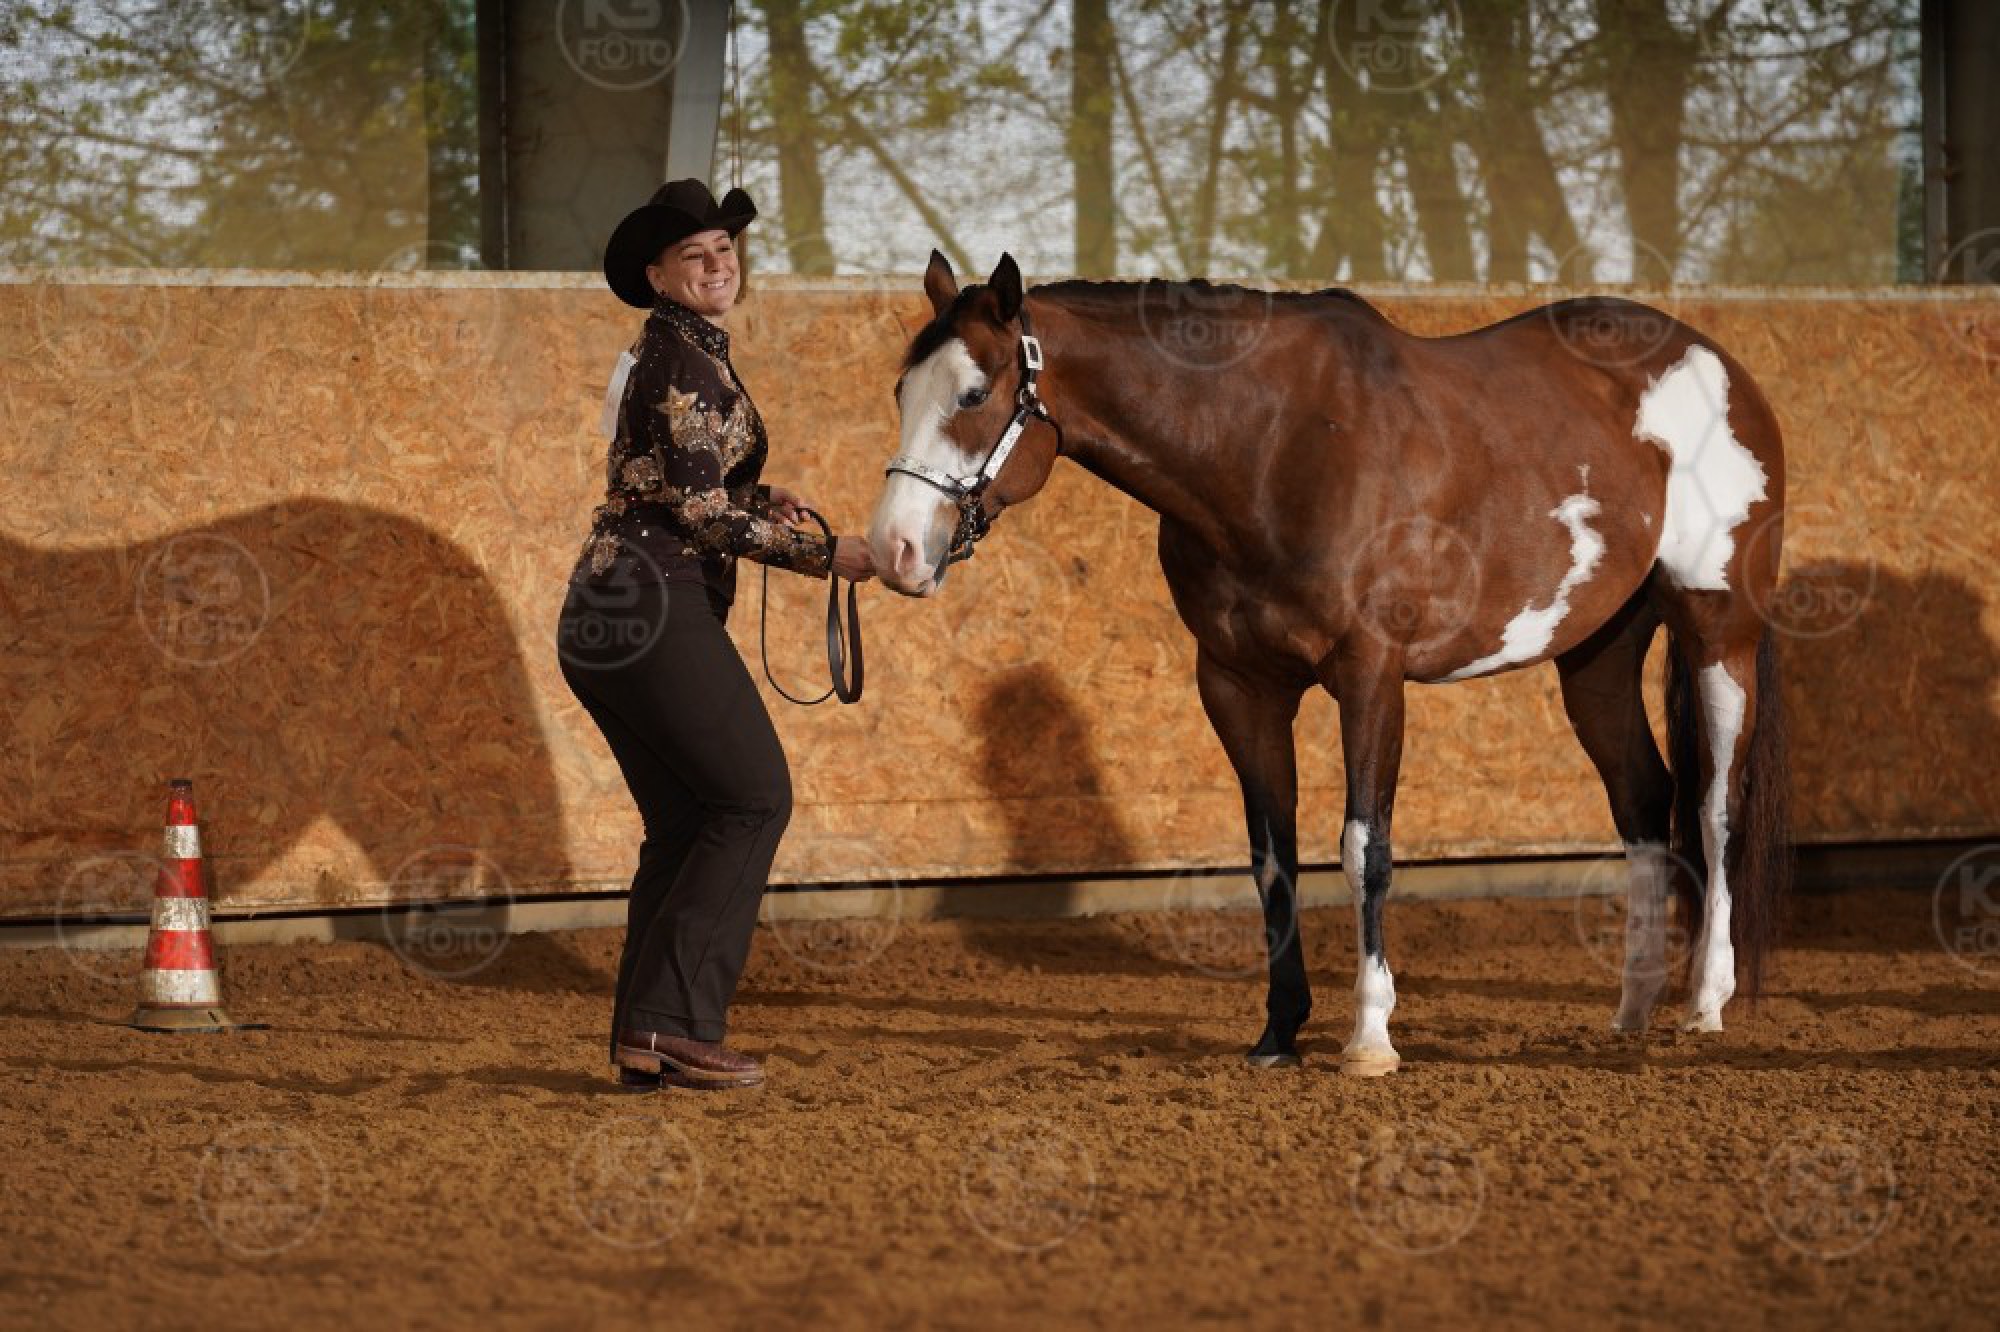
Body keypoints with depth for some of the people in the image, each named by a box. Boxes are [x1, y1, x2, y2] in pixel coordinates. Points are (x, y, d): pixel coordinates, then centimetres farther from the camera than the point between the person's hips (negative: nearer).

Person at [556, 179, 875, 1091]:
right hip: (658, 606, -10)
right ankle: (673, 1021, -11)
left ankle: (644, 1043, 9)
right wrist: (823, 554, -11)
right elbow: (700, 511, -15)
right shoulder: (685, 359, -11)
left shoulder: (667, 354, 20)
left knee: (684, 824, 12)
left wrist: (758, 501, 11)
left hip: (604, 618, 10)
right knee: (753, 794, -7)